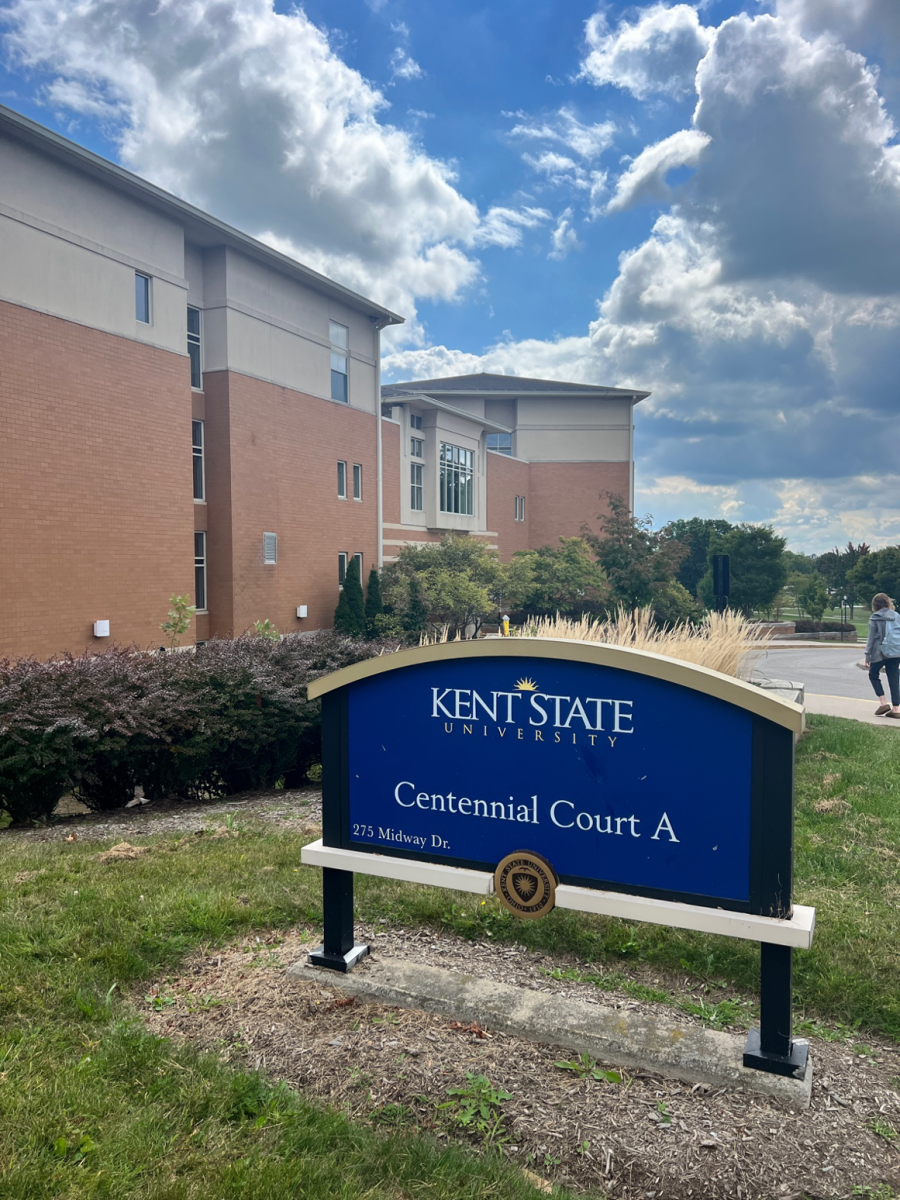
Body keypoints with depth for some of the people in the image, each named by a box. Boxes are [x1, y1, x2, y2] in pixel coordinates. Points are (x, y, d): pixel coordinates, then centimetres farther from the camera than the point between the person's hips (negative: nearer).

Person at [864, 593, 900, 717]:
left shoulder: (875, 618, -5)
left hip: (879, 653, -3)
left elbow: (871, 638, -5)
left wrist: (867, 655, -2)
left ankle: (883, 702, 3)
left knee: (873, 675, 16)